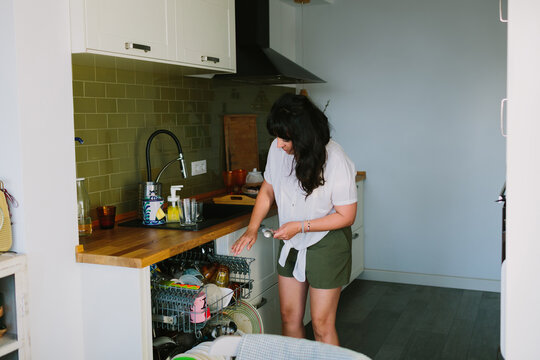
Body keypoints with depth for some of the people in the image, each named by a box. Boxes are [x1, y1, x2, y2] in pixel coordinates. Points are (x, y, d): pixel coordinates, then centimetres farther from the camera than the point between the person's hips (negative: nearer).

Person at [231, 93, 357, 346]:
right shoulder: (278, 149, -10)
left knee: (322, 325, 1)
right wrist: (252, 229, -3)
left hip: (326, 244, -5)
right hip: (291, 244, 5)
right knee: (289, 317, 12)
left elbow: (346, 216, -16)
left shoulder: (336, 161, -24)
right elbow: (267, 191, 7)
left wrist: (300, 226, -20)